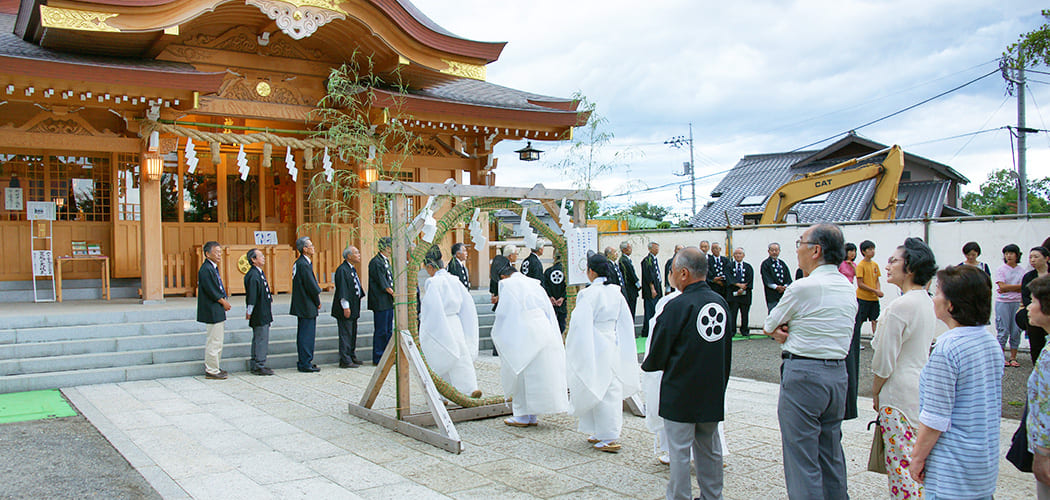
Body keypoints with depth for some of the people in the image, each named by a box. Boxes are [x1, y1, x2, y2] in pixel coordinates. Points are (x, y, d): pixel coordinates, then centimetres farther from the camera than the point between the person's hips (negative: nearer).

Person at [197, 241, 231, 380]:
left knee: (216, 341, 16)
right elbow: (211, 291, -20)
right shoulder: (206, 269, -16)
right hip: (212, 311, -10)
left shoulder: (213, 268, 15)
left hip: (218, 311, 10)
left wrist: (224, 299, 7)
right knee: (214, 342, -5)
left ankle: (212, 367, 25)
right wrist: (223, 302, -10)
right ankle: (211, 371, 2)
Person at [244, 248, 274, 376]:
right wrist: (249, 312, -18)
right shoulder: (253, 275, -18)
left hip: (263, 314, 10)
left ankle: (254, 365, 22)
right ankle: (259, 366, 1)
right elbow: (251, 296, -19)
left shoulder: (259, 273, 13)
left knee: (257, 339, 15)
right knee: (261, 339, -5)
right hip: (259, 315, -10)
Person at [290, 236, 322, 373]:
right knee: (307, 334, -5)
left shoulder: (299, 263, 13)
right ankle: (305, 364, 0)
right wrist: (318, 302, -6)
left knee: (303, 334, 15)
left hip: (302, 305, 10)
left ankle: (303, 362, 22)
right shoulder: (303, 264, -18)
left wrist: (317, 293, 6)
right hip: (307, 306, -10)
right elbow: (311, 286, -17)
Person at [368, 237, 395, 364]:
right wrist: (394, 293, -20)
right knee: (381, 331, -5)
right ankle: (378, 358, 2)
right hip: (380, 303, -10)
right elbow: (382, 283, -18)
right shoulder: (376, 262, -14)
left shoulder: (386, 261, 16)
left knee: (388, 330, 13)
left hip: (388, 302, 10)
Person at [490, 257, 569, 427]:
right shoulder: (534, 283, 15)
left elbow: (503, 312, -4)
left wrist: (497, 333, 12)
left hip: (525, 335, -6)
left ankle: (522, 416, 11)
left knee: (520, 374, 6)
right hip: (545, 333, 7)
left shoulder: (508, 284, -4)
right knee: (538, 374, 12)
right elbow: (549, 310, 17)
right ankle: (533, 416, 19)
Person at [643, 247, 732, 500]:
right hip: (713, 392, 7)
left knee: (679, 450, 3)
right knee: (710, 449, 16)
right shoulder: (721, 303, 3)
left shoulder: (677, 306, -17)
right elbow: (727, 351, 13)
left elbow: (658, 353, -11)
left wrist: (646, 365, 11)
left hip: (681, 392, -6)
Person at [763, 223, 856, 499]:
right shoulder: (848, 288, 10)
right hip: (838, 373, 8)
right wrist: (792, 333, 1)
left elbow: (769, 326, -1)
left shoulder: (803, 287, -14)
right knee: (832, 458, 17)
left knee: (802, 460, -2)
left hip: (803, 373, -8)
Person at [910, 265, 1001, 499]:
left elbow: (935, 417, -21)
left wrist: (917, 457, -9)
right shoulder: (992, 343, 5)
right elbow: (996, 405, 15)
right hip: (987, 465, 8)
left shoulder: (947, 347, -21)